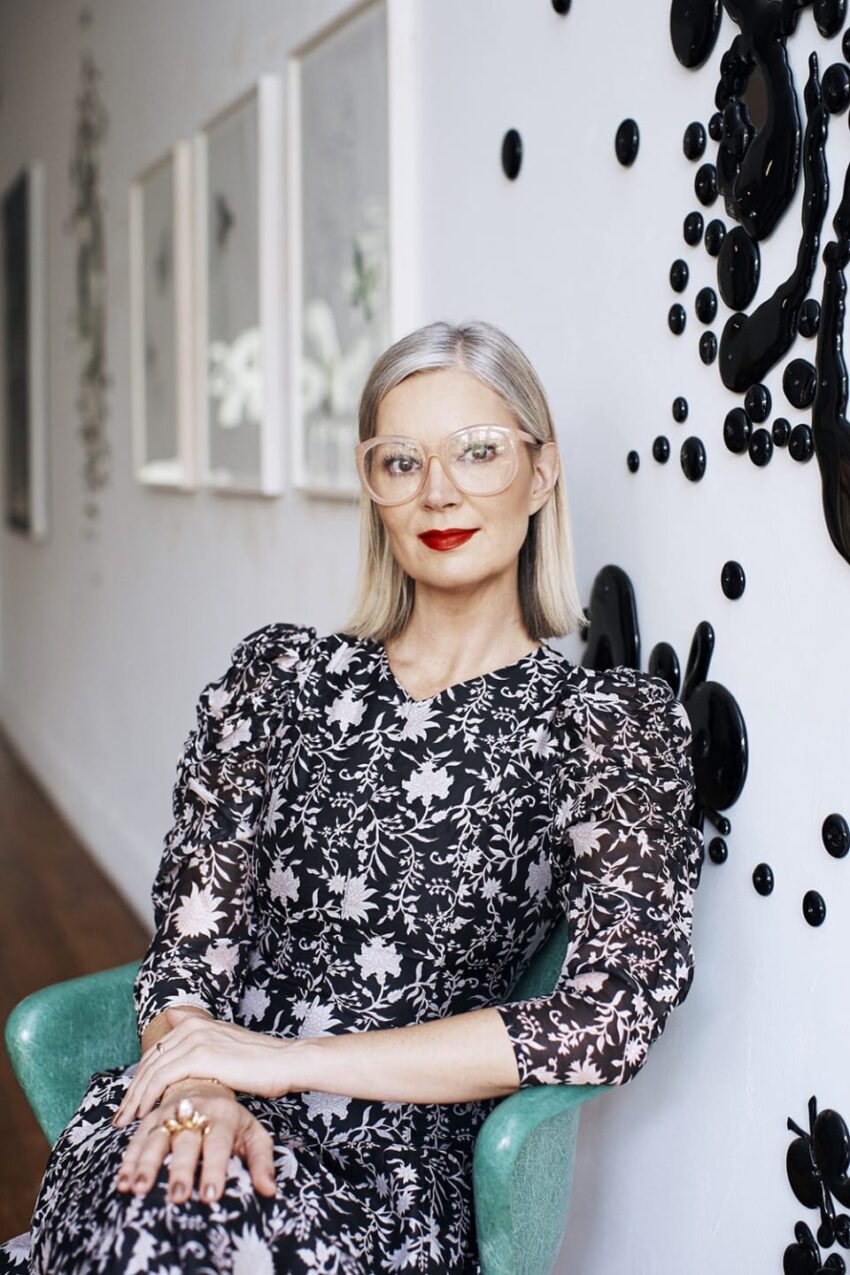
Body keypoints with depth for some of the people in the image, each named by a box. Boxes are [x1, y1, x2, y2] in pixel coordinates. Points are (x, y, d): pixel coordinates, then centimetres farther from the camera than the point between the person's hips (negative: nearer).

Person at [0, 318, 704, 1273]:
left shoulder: (612, 722, 2)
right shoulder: (278, 673, 10)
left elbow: (608, 1021, -8)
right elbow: (194, 923, 5)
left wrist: (284, 1058, -12)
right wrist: (196, 1084, -18)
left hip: (398, 1155, -2)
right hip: (230, 1120, 2)